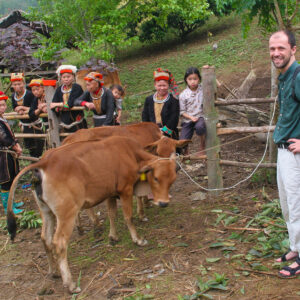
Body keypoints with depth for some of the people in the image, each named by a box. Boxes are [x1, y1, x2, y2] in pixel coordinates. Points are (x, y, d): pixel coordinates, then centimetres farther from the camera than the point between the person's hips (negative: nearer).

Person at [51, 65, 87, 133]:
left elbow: (71, 103, -18)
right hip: (65, 124, 5)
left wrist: (59, 104, -6)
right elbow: (52, 106, 1)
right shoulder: (59, 90, 7)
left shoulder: (77, 88, -8)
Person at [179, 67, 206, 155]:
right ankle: (185, 151, 25)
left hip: (200, 116, -1)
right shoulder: (183, 95, -3)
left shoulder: (203, 89, -1)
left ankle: (202, 145, -8)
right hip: (188, 119, 1)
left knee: (199, 127, -39)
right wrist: (191, 117, -16)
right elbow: (182, 111, 0)